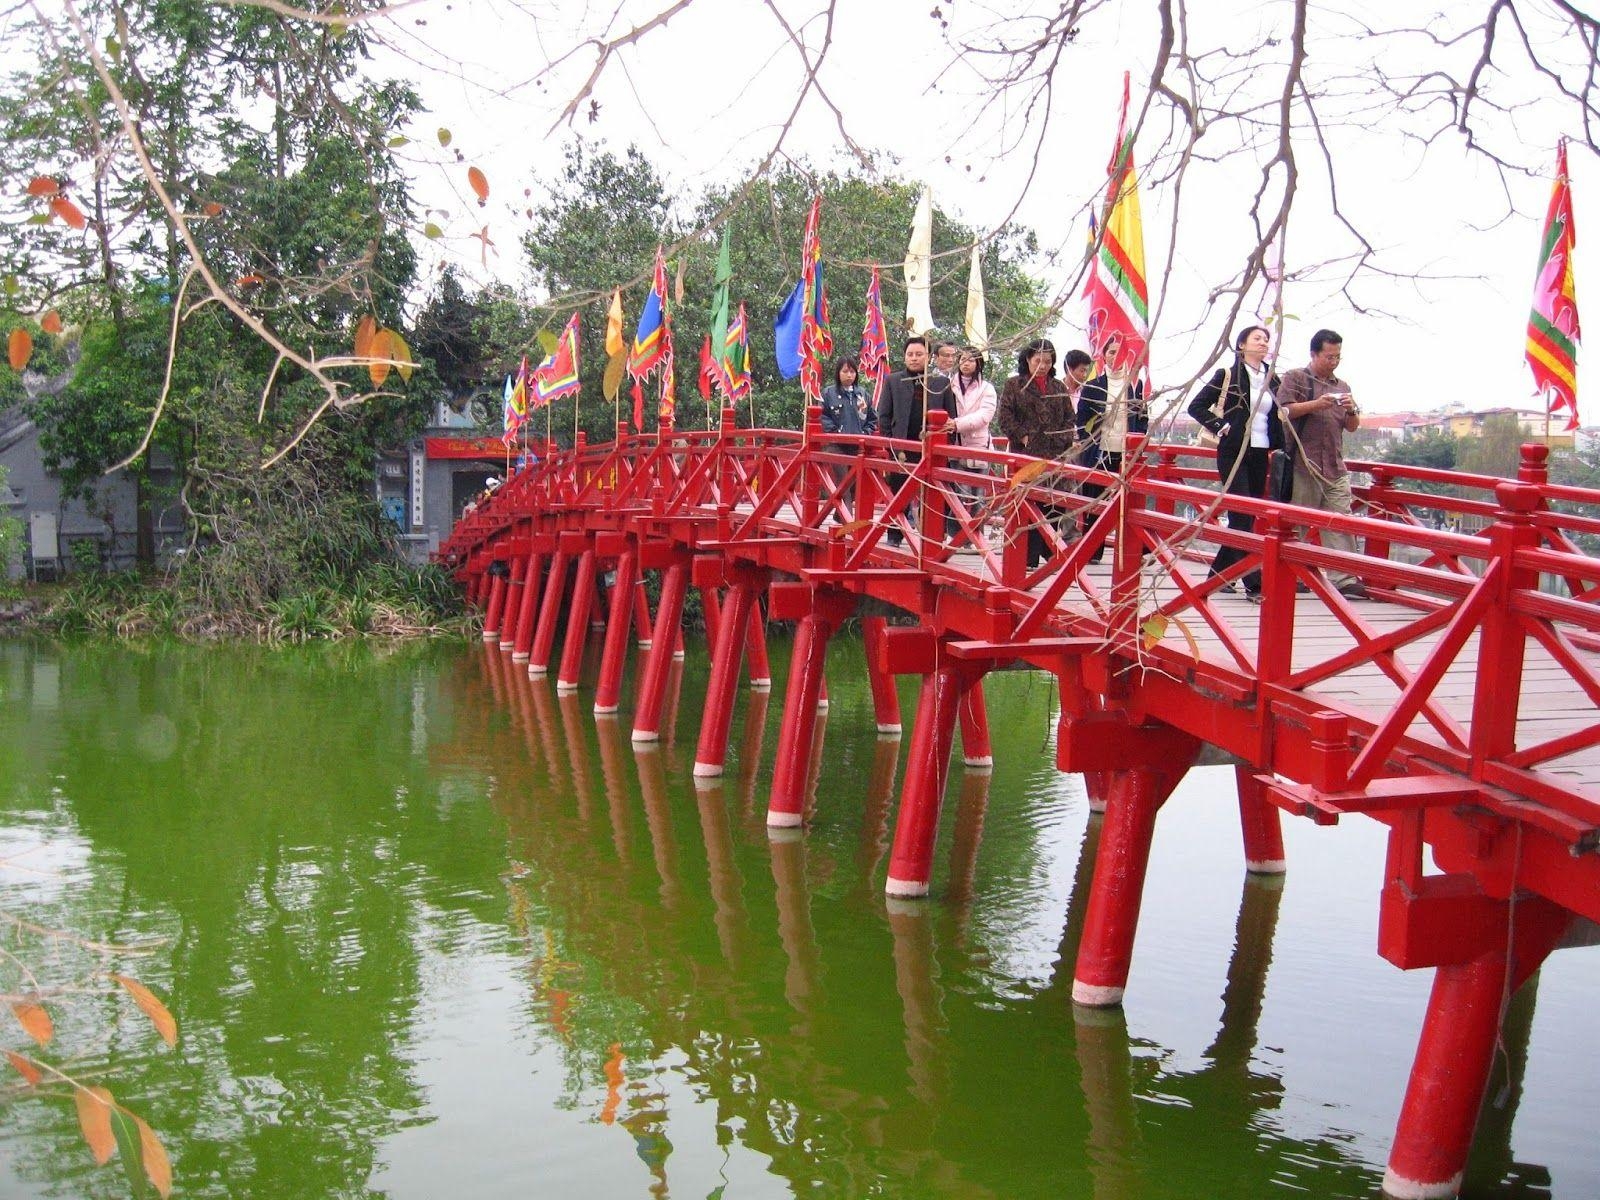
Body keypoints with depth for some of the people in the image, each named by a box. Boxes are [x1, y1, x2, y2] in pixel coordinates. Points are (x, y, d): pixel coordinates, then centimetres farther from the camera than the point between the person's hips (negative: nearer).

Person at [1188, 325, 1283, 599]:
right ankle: (1254, 584, -14)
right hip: (1233, 453, -6)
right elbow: (1197, 406, -4)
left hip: (1260, 454, 6)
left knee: (1248, 517, 8)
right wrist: (1220, 428, -11)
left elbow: (1277, 417, 22)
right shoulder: (1227, 375, -3)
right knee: (1242, 517, -10)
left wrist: (1278, 447, 11)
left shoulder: (1272, 379, 13)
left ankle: (1219, 573, 20)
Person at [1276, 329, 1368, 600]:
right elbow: (1284, 411, -8)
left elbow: (1352, 427, 21)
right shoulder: (1295, 378, 5)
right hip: (1304, 464, -5)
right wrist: (1317, 404, -16)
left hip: (1335, 466, 5)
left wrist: (1352, 410, 0)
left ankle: (1343, 578, -9)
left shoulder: (1342, 386, 21)